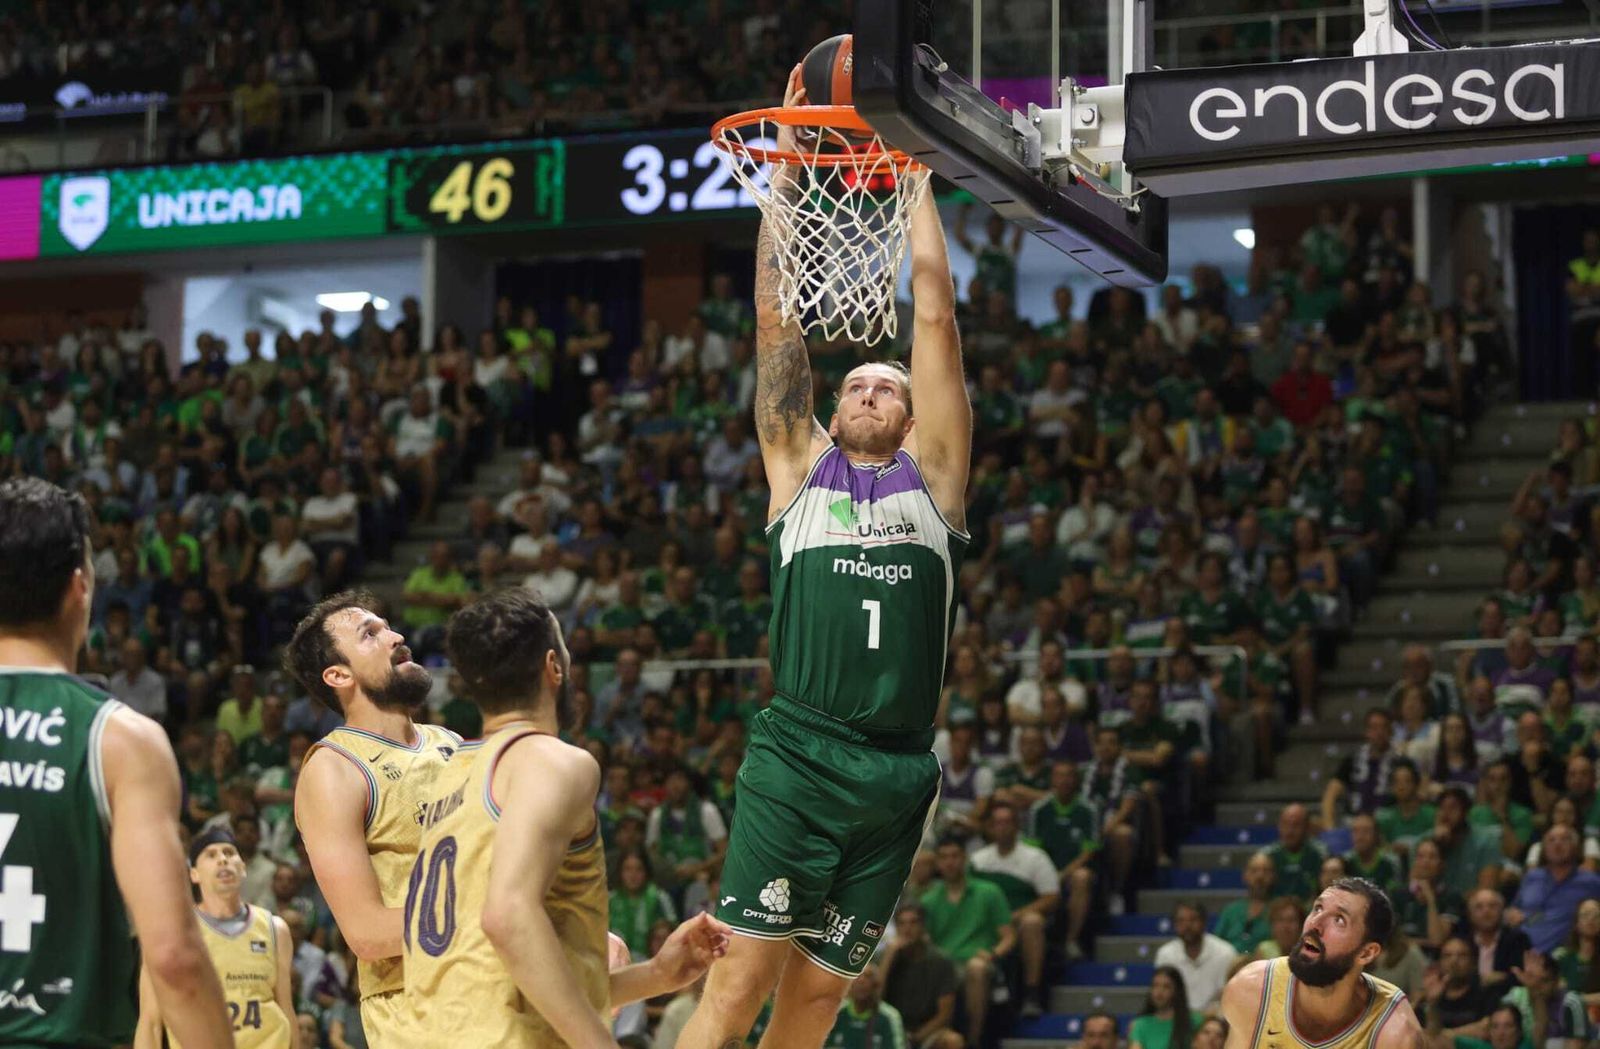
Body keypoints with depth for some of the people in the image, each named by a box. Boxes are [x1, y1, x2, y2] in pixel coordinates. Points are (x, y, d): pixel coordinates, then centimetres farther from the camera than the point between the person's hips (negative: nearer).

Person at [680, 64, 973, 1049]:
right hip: (797, 755, -2)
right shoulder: (801, 467, 14)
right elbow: (777, 321, 11)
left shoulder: (932, 470, 15)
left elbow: (936, 316, 12)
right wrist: (785, 163, 9)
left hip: (898, 773, 2)